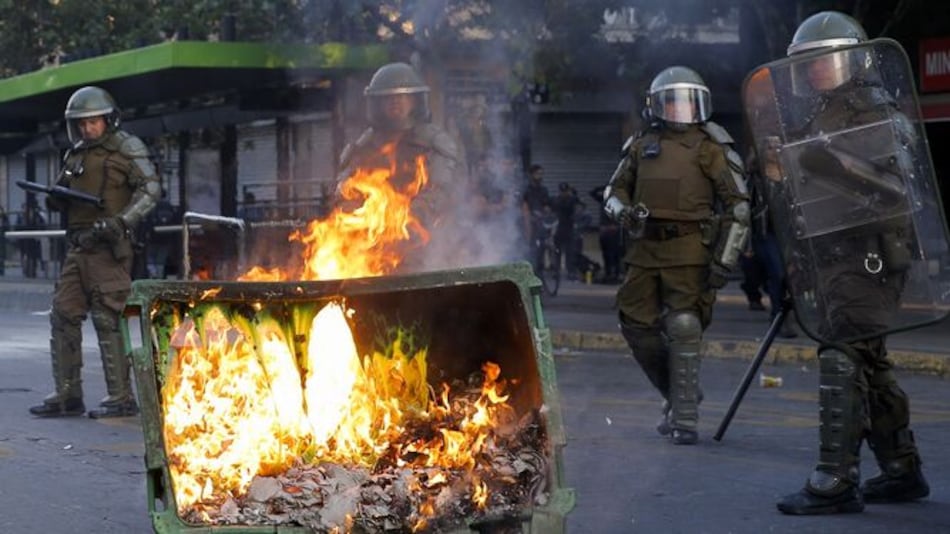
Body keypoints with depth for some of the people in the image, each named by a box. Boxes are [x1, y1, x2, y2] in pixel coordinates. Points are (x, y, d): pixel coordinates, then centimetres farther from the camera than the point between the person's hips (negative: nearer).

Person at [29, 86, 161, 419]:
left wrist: (121, 222, -21)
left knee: (108, 321, -9)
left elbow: (150, 189, -10)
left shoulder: (127, 147, -2)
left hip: (109, 249, -8)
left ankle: (121, 398, -4)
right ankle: (68, 395, 11)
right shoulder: (75, 154, 19)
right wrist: (55, 200, 0)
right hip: (79, 248, 8)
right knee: (63, 316, 5)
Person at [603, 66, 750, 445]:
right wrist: (623, 211, -2)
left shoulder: (710, 148, 1)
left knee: (683, 328, -10)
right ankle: (677, 396, 25)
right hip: (645, 248, 5)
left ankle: (685, 418, -3)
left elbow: (738, 205, -1)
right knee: (637, 325, 6)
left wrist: (725, 259, -8)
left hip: (689, 250, -5)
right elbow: (614, 189, 22)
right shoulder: (641, 146, 13)